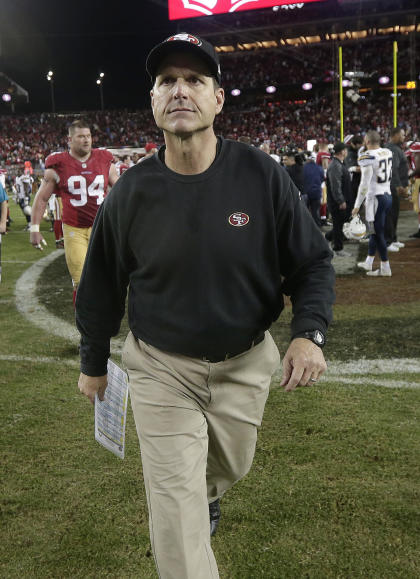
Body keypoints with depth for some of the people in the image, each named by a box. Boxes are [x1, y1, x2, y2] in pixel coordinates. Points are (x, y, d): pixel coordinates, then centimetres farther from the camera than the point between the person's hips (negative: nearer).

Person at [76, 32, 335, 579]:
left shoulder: (263, 176, -12)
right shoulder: (131, 192, -10)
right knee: (176, 512, -2)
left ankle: (207, 493, 62)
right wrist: (93, 364, 10)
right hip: (162, 368, -1)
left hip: (246, 363, 2)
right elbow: (101, 287, 2)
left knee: (230, 466, 25)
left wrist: (309, 331, -22)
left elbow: (312, 261, -5)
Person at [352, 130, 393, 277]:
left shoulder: (368, 157, -17)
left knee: (378, 233, 1)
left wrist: (357, 205, -14)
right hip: (388, 196, 8)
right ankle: (368, 263, 30)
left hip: (376, 198, -8)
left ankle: (385, 268, 6)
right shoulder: (388, 153, 6)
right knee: (376, 231, 18)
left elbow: (365, 184, -19)